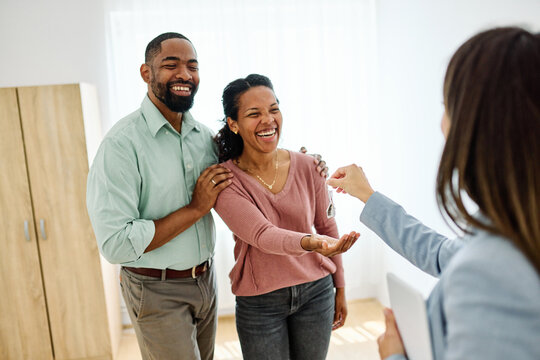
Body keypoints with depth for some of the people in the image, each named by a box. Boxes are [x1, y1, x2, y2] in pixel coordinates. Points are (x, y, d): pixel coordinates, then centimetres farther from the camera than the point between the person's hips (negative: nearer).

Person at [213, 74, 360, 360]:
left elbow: (325, 225, 4)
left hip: (315, 292, 3)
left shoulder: (306, 166, -6)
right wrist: (310, 243, -45)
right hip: (260, 302, -2)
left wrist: (339, 287, 10)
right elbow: (262, 235, -26)